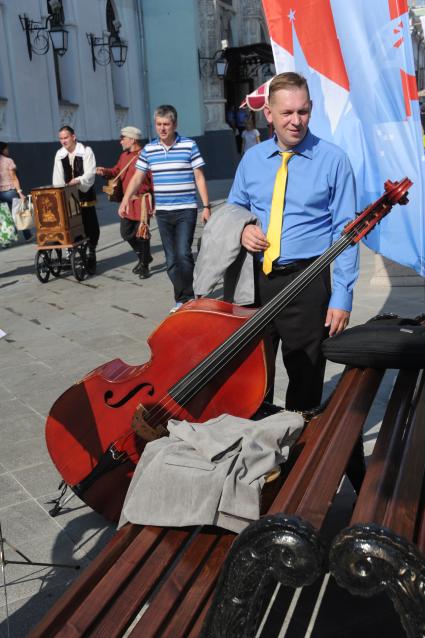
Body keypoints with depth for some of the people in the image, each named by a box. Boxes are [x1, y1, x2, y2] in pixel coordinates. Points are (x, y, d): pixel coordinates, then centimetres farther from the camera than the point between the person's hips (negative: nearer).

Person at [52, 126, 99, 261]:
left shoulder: (86, 151, -5)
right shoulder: (59, 154, 9)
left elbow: (90, 172, -14)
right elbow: (58, 177, 7)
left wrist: (78, 180, -31)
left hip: (85, 194, -3)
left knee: (90, 225, 2)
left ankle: (91, 252, 17)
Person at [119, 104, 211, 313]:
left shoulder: (189, 145, -1)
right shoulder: (149, 149, 6)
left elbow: (199, 178, 0)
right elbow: (137, 177, 8)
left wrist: (206, 206, -4)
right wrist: (125, 199, -7)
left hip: (186, 210, -3)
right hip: (162, 212, 4)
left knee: (183, 254, -14)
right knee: (171, 259, 7)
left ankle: (188, 298, 1)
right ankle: (181, 299, 18)